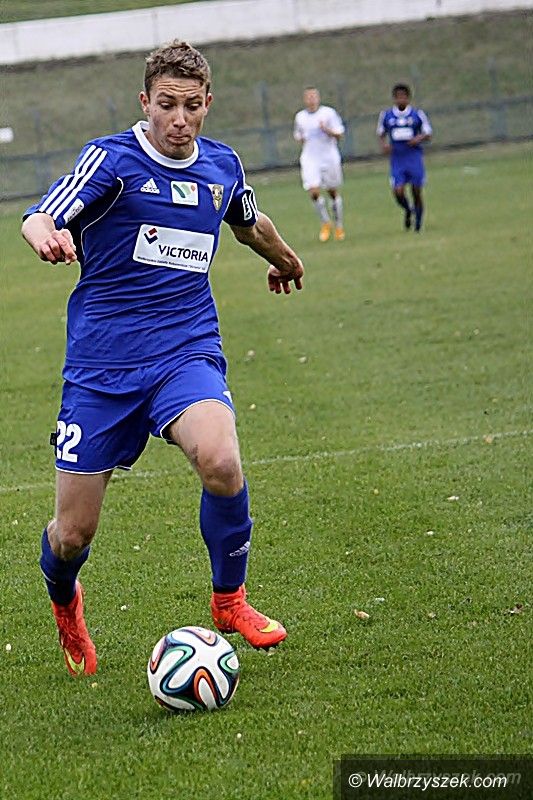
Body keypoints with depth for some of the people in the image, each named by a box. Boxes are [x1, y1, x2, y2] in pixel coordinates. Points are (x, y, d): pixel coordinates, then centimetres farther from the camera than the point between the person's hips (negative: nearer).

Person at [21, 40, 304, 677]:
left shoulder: (222, 166, 8)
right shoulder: (112, 158, -7)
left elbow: (249, 223, 31)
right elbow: (37, 219, -20)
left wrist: (284, 261, 49)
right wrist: (49, 239, -44)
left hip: (187, 351, 2)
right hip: (101, 361, -2)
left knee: (221, 462, -29)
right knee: (73, 532, -2)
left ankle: (229, 600, -3)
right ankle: (64, 605, 36)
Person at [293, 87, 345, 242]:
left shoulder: (328, 113, -3)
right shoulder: (300, 117, 8)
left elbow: (338, 135, -4)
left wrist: (327, 130, -22)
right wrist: (301, 139, 2)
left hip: (329, 157, -2)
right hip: (310, 159, 2)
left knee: (333, 192, 6)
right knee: (313, 191, -13)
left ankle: (339, 226, 21)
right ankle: (325, 223, 6)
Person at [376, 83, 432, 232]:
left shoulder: (417, 114, 0)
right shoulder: (386, 115, 4)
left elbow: (428, 134, 6)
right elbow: (381, 133, 16)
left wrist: (419, 138, -15)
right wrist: (384, 144, -5)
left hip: (414, 158, -1)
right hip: (397, 159, 1)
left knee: (416, 192, 1)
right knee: (398, 192, -11)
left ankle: (418, 223, 15)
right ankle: (408, 211, 20)